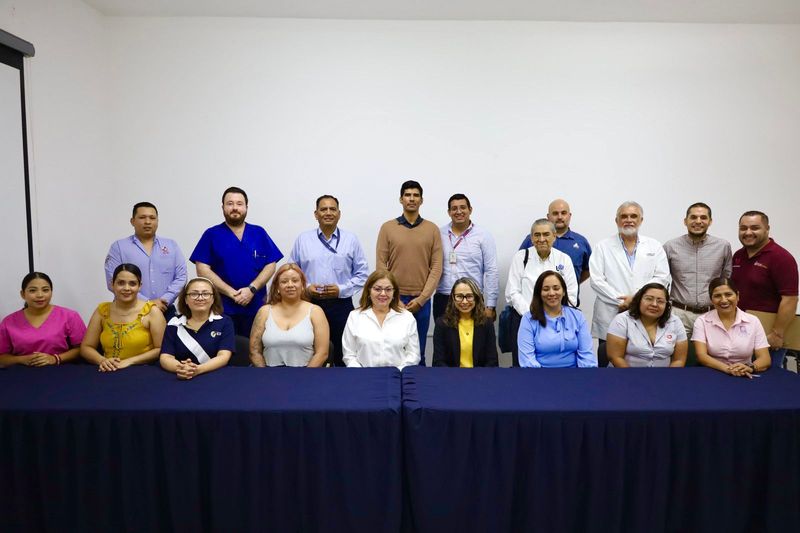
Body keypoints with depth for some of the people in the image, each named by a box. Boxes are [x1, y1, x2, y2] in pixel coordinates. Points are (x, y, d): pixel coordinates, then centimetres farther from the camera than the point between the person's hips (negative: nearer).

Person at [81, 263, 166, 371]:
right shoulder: (102, 310, 9)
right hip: (109, 373, 2)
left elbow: (162, 349, -6)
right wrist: (102, 360, -9)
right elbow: (86, 347, 10)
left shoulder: (151, 311, -3)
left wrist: (130, 361, -14)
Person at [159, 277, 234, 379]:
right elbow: (165, 358, -1)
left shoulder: (224, 322, 3)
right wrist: (181, 368, -23)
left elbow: (223, 357, -8)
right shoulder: (174, 324, 8)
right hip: (181, 379, 1)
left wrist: (198, 370, -25)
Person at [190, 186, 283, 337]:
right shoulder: (211, 235, 5)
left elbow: (270, 266, 4)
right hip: (222, 308, -1)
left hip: (256, 307, 1)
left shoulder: (259, 233, 9)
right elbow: (203, 270, -3)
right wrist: (231, 292, -12)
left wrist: (252, 289, -11)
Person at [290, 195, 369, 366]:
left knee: (343, 355, 6)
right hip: (310, 305, 1)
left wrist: (341, 289, -9)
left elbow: (362, 274, 3)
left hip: (341, 305, 0)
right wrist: (305, 288, -8)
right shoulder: (303, 240, 7)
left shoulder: (351, 240, 4)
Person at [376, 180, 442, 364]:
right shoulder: (387, 228, 2)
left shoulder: (432, 229, 4)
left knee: (418, 352, 9)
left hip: (421, 301, 1)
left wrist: (421, 298, -8)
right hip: (393, 299, 0)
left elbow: (437, 267, 0)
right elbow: (381, 265, -1)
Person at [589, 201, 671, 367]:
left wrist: (636, 298, -10)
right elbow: (596, 280, -2)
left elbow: (662, 278, 3)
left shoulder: (655, 247, 12)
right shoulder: (603, 247, 7)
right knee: (608, 360, 0)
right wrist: (621, 301, -10)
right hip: (610, 317, -1)